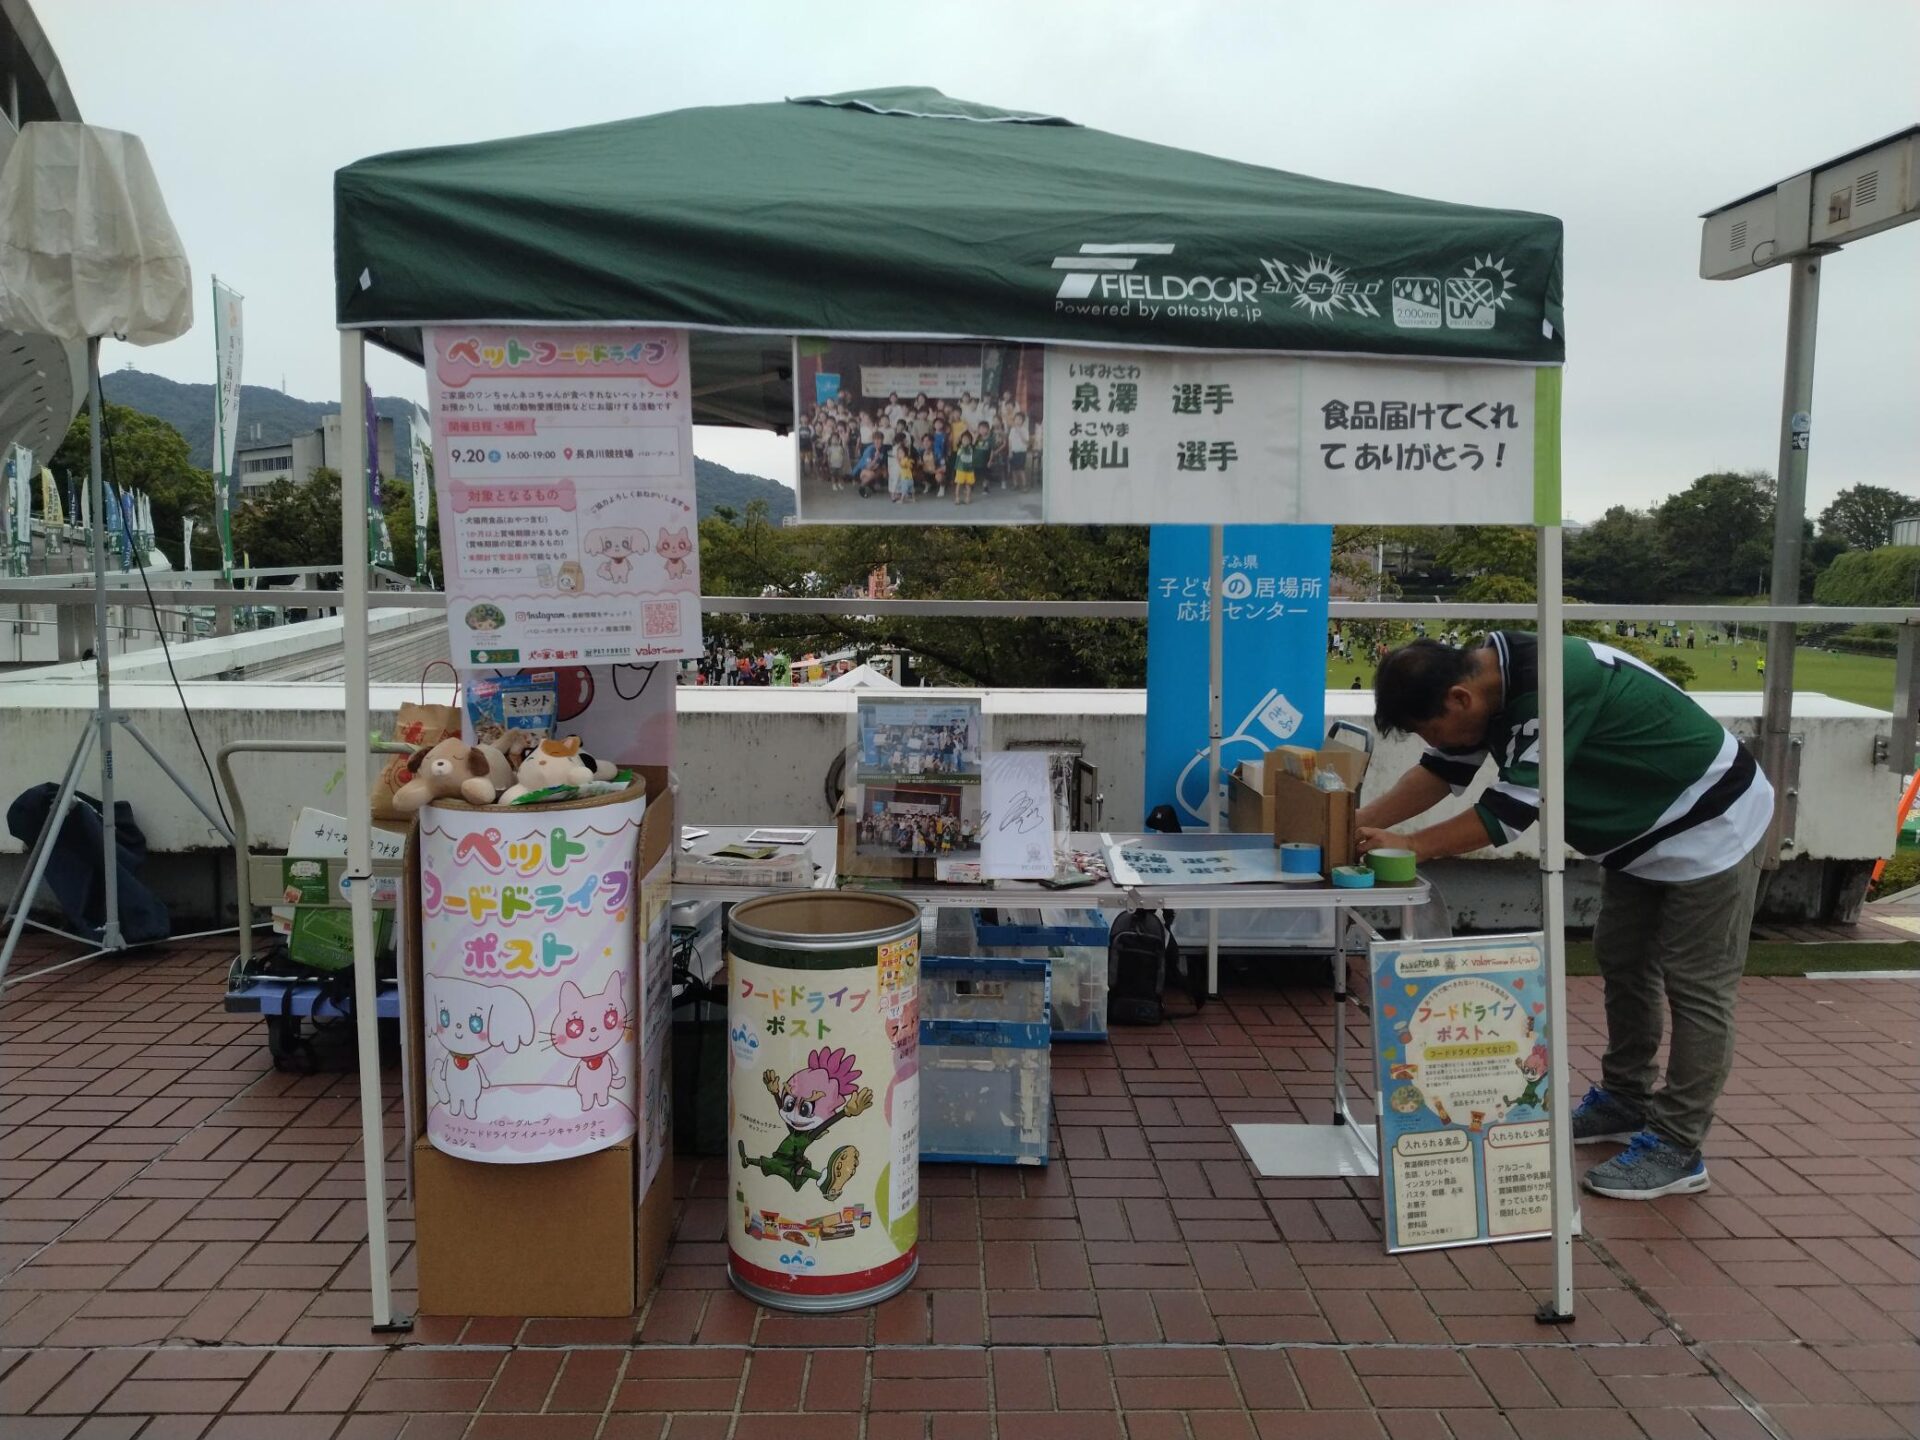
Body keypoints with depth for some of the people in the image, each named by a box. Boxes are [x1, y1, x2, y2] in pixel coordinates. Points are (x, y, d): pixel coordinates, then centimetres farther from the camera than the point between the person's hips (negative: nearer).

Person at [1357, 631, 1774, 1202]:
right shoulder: (1491, 675, -6)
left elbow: (1511, 809, -32)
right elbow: (1443, 771, 3)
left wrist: (1409, 845, -25)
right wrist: (1362, 823, -4)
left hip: (1710, 828, -9)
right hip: (1643, 832, 10)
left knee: (1694, 985, -3)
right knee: (1621, 961, 16)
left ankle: (1677, 1149, 5)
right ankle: (1625, 1100, 31)